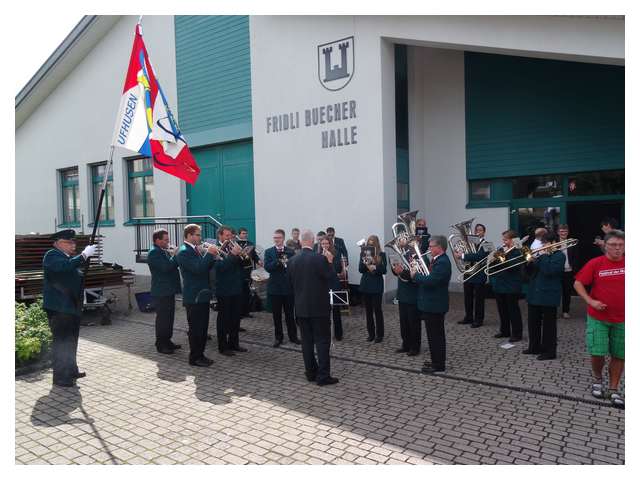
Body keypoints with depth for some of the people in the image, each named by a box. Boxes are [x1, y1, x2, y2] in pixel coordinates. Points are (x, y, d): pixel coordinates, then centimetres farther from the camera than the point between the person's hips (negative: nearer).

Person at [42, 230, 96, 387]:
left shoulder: (70, 258, 16)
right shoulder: (52, 255, -11)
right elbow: (65, 266, -33)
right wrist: (84, 255, -32)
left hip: (72, 307, 9)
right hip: (59, 308, -9)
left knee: (71, 341, 18)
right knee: (61, 342, -4)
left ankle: (71, 370, 31)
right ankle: (60, 377, 3)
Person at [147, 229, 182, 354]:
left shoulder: (164, 251, 13)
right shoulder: (154, 252, -15)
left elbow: (172, 264, 18)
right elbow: (166, 267, -26)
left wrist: (174, 255, 2)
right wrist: (175, 255, -19)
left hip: (169, 290, 9)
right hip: (161, 292, -9)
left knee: (169, 317, 15)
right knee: (162, 318, -2)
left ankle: (167, 341, 25)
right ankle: (160, 344, 7)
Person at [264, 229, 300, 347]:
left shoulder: (291, 252, 4)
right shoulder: (268, 252, 1)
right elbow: (267, 267, -12)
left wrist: (286, 262, -21)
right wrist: (278, 260, -25)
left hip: (288, 287, 0)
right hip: (275, 288, 0)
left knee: (289, 313, 8)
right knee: (277, 315, 7)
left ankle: (293, 336, 20)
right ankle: (278, 337, 19)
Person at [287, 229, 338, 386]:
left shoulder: (292, 260, 1)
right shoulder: (319, 258, -15)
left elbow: (290, 282, 9)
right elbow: (330, 277, -8)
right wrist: (330, 262, 3)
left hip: (301, 307, 5)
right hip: (318, 307, -4)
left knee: (307, 340, 12)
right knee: (322, 340, 2)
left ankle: (311, 372, 19)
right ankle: (323, 376, 2)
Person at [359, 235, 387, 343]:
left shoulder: (381, 255, -1)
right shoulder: (363, 254, 5)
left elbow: (384, 270, -5)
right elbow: (360, 269, -1)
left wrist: (375, 267, -20)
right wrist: (365, 264, -20)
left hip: (377, 286, -3)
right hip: (365, 285, 3)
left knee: (377, 309, 0)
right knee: (368, 310, 8)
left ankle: (379, 334, 10)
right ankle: (371, 333, 18)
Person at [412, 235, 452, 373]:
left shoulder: (442, 262, -21)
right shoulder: (437, 260, 12)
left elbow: (430, 280, -29)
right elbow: (429, 277, 15)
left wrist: (416, 275, -15)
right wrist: (417, 273, 0)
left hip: (435, 305, -10)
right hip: (431, 304, 10)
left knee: (435, 336, -1)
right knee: (435, 335, 18)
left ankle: (438, 365, 8)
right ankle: (437, 361, 29)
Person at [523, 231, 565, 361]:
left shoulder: (559, 256, -8)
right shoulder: (541, 254, 14)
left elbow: (549, 271, -23)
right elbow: (529, 272, 14)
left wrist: (544, 256, -17)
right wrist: (529, 262, -5)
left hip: (549, 296, -8)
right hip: (534, 294, 8)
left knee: (548, 324, 0)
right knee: (533, 322, 13)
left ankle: (549, 351, 9)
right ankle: (534, 347, 26)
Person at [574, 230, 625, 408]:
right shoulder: (595, 263, -8)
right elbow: (578, 283, -4)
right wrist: (591, 301, -14)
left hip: (621, 319, 2)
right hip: (598, 317, -2)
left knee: (619, 355, 8)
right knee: (597, 352, -4)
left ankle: (614, 389, 24)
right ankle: (597, 379, 26)